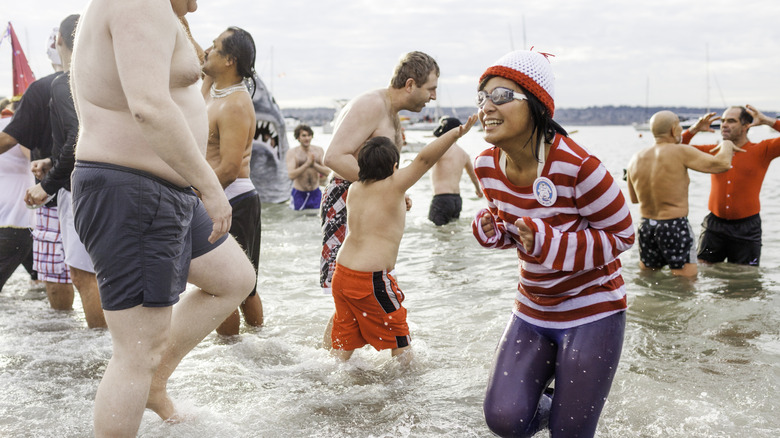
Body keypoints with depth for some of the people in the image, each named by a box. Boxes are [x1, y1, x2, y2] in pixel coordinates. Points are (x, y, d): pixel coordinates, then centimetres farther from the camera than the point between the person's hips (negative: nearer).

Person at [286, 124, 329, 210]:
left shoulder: (319, 150, 1)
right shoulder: (292, 153, -7)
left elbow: (327, 171, -6)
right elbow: (291, 175, -20)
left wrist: (314, 165, -22)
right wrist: (307, 164, -27)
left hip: (316, 193, 2)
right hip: (299, 194, -2)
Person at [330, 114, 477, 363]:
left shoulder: (354, 189, 9)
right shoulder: (393, 186, -10)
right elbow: (424, 159, -20)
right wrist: (456, 133, -26)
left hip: (342, 273, 7)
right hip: (372, 278, -7)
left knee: (345, 343, 16)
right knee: (399, 340, 9)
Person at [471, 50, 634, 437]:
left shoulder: (576, 167, -26)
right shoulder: (486, 165, -7)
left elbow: (621, 235, -15)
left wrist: (550, 244, -29)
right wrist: (491, 230, -14)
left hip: (592, 311, -5)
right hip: (533, 309, 5)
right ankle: (553, 404, 27)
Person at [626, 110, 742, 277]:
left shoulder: (636, 158, 4)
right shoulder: (680, 152, -13)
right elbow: (722, 164, -15)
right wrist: (727, 145, 6)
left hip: (645, 226, 6)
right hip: (674, 226, -6)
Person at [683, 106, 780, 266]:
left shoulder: (761, 151, 0)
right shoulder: (713, 151, 9)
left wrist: (767, 121, -15)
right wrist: (694, 129, -2)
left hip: (746, 229, -2)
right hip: (714, 224, 3)